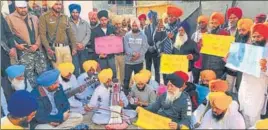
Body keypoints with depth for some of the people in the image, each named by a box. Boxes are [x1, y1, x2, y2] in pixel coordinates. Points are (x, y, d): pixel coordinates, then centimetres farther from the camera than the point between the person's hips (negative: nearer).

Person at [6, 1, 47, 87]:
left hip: (38, 50, 4)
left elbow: (40, 33, 10)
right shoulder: (10, 18, 2)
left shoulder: (34, 18, 14)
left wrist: (37, 44, -4)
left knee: (43, 72, 9)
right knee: (29, 74, 0)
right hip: (25, 52, -4)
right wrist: (16, 45, -14)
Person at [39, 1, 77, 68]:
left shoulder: (65, 17, 14)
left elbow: (70, 33, 16)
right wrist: (48, 49, -15)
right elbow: (42, 34, -6)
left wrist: (74, 47, 10)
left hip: (66, 47, 4)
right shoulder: (44, 17, 0)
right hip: (54, 48, -4)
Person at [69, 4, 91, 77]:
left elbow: (88, 34, 4)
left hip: (84, 49, 4)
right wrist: (75, 44, -15)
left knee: (84, 68, 10)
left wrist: (83, 44, -10)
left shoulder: (85, 23, 13)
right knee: (75, 68, -6)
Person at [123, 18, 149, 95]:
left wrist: (138, 55, -19)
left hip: (139, 61, 1)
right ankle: (125, 94, 19)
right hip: (128, 61, 0)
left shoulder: (143, 36, 2)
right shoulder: (127, 35, 1)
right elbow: (126, 47, -8)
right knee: (127, 78, 5)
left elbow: (145, 47, -5)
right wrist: (133, 54, -22)